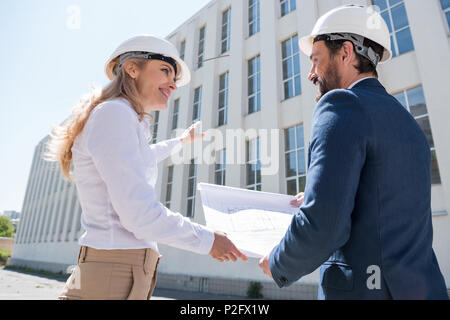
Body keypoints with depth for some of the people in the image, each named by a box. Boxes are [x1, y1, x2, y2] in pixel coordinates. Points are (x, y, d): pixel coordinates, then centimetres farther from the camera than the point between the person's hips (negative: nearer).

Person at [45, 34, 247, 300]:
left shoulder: (124, 119, 14)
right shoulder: (114, 113, -15)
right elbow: (141, 215, -22)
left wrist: (180, 141, 48)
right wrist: (208, 240, -11)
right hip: (114, 278, -9)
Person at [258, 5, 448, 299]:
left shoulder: (343, 104, -14)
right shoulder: (408, 124, 12)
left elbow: (321, 227, -25)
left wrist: (278, 266, -6)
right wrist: (318, 199, 19)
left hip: (362, 289, -8)